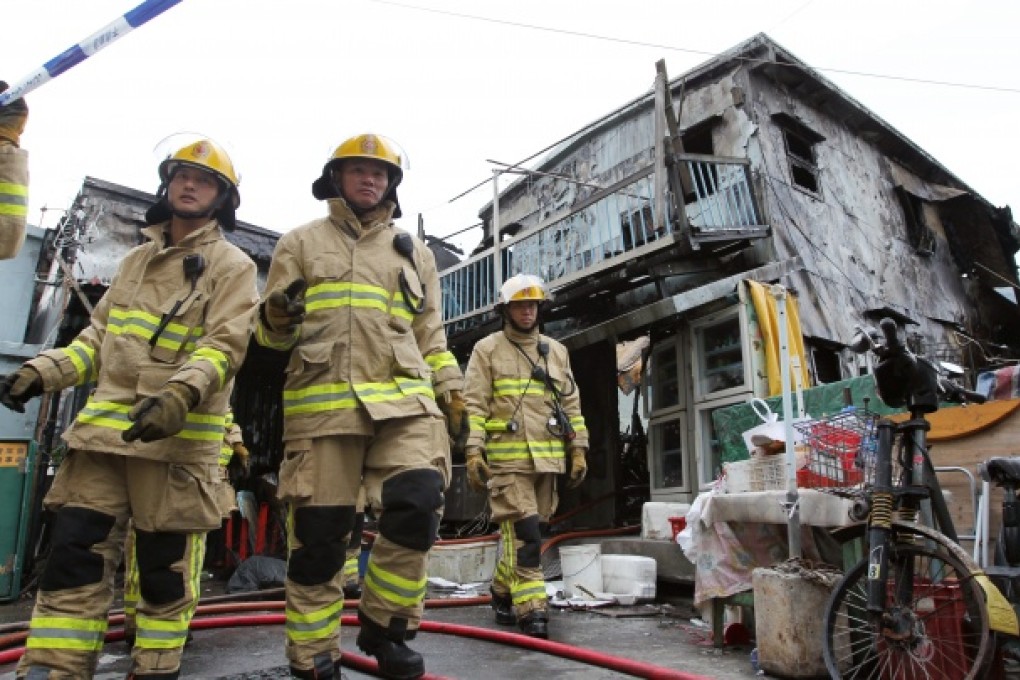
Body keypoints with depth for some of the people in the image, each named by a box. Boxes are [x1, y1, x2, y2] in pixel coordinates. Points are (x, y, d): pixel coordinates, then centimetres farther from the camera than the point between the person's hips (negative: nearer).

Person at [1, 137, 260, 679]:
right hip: (103, 425, 5)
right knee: (74, 556, 3)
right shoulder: (137, 260, 20)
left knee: (166, 568, 3)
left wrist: (180, 394, -29)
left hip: (176, 435, -5)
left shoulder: (232, 267, 0)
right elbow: (98, 335, 22)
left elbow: (224, 345, -13)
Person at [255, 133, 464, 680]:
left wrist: (452, 390, 8)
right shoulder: (300, 243, 16)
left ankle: (383, 625, 7)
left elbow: (430, 334, 20)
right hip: (320, 403, -1)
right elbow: (270, 333, 11)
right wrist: (278, 316, -13)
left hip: (403, 401, 2)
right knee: (318, 536, 0)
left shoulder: (414, 253, 21)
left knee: (417, 506, -16)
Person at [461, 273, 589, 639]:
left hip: (546, 458, 5)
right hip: (506, 457, -4)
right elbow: (474, 404, -3)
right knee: (524, 532, -10)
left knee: (520, 531, 13)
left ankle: (503, 591, 32)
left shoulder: (556, 351, 15)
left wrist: (579, 450, 9)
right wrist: (473, 450, -12)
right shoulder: (486, 349, 3)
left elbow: (571, 404, 15)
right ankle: (531, 608, -1)